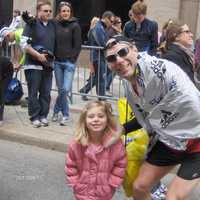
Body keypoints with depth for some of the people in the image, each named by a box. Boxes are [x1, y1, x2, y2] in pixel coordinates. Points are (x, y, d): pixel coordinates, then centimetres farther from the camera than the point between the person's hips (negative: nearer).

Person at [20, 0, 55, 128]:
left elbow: (55, 43, 23)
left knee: (46, 92, 6)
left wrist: (52, 56, 10)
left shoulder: (53, 25, 11)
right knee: (33, 92, 0)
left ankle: (43, 116, 17)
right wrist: (38, 55, -15)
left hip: (48, 64, 5)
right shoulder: (32, 24, -5)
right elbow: (24, 43, -10)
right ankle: (35, 117, 8)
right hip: (33, 64, -5)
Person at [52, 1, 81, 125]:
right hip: (58, 62, 3)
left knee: (66, 89, -10)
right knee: (61, 89, 6)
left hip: (69, 62, -3)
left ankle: (56, 111, 10)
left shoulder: (75, 26, -2)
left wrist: (72, 59, -6)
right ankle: (65, 115, 20)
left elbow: (78, 45, -3)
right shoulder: (55, 24, 6)